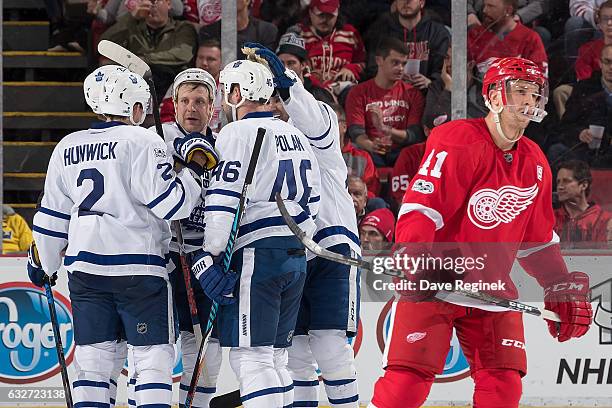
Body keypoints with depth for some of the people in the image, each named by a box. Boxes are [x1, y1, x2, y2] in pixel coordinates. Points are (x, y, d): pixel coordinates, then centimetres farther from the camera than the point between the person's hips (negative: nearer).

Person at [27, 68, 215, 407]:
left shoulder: (68, 147, 11)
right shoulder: (142, 142, -7)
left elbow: (52, 215, 15)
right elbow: (171, 203, -13)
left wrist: (42, 263, 26)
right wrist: (192, 168, 0)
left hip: (85, 266, 5)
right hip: (138, 267, -5)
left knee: (92, 358, 9)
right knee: (154, 357, -1)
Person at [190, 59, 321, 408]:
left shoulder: (238, 133, -6)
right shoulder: (296, 137, 19)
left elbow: (224, 198, -15)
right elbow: (312, 202, 22)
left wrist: (211, 254, -14)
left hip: (256, 253, -8)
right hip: (296, 257, 8)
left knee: (250, 356, -10)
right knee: (274, 355, 14)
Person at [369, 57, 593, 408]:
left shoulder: (535, 164, 10)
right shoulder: (457, 142, -14)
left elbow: (538, 237, 20)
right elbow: (420, 206, -21)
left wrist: (562, 290, 14)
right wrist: (412, 262, -34)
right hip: (433, 284, -7)